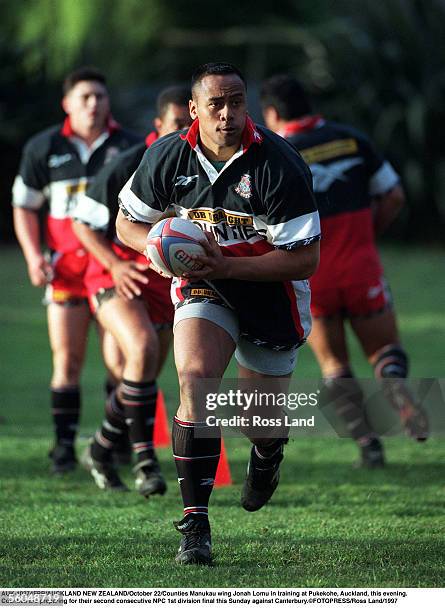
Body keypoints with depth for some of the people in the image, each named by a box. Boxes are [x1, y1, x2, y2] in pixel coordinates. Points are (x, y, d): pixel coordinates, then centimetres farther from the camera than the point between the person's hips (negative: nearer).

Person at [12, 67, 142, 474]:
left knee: (121, 360, 0)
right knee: (67, 360, -3)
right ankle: (65, 444, 3)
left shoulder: (129, 147, 0)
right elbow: (24, 205, 12)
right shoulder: (44, 148, 3)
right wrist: (33, 255, -2)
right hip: (67, 268, 1)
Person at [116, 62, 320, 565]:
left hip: (270, 289, -1)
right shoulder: (167, 157, -11)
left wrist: (227, 265, -29)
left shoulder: (280, 166, -22)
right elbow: (127, 224, 4)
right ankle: (195, 524, -21)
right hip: (202, 285, 1)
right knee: (196, 379, -23)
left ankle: (267, 457, 50)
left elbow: (304, 259, -21)